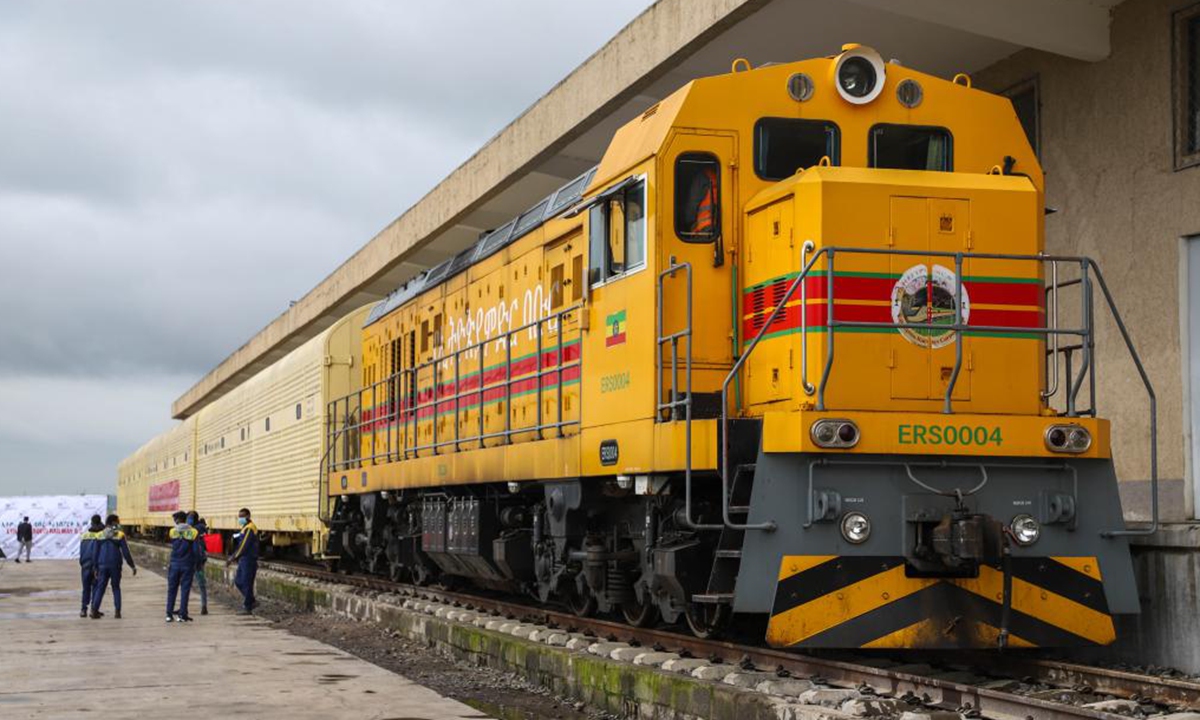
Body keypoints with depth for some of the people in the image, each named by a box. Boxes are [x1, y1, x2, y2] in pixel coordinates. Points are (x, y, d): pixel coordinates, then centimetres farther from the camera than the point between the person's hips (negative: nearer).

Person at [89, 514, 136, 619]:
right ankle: (117, 611, 2)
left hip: (102, 565, 1)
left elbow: (95, 552, 7)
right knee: (116, 587, 9)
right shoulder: (120, 535, -1)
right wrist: (133, 566, 3)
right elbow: (125, 552, -3)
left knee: (100, 587, 5)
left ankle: (94, 611, -5)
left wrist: (95, 567, 14)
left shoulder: (100, 535, 6)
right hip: (115, 565, -1)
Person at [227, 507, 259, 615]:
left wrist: (231, 559, -18)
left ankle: (247, 608, 0)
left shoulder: (249, 529, -16)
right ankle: (252, 601, 20)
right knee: (238, 582, 12)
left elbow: (243, 547, -21)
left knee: (246, 583, -6)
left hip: (249, 560, -10)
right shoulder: (245, 528, 16)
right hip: (243, 560, 10)